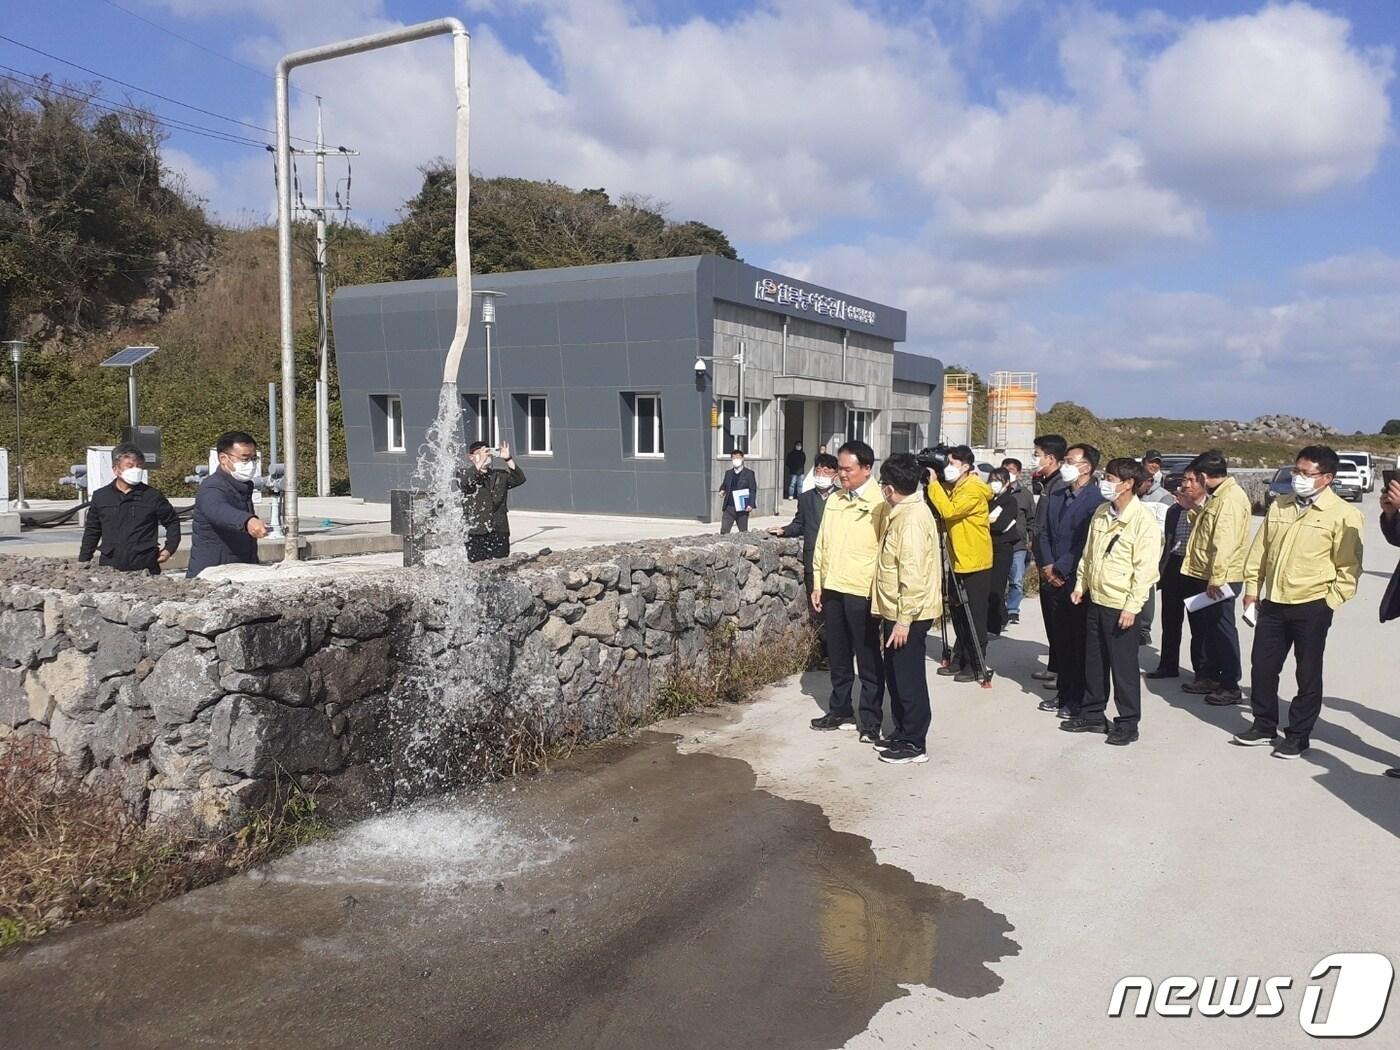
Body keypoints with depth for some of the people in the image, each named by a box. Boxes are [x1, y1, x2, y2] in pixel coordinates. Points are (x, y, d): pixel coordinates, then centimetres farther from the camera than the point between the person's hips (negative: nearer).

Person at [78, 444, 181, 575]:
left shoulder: (153, 496, 3)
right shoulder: (100, 496, 8)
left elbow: (172, 522, 13)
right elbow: (91, 531, 17)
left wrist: (169, 548, 4)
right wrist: (83, 561, 16)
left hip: (144, 568, -1)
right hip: (109, 568, 1)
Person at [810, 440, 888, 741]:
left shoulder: (881, 503, -9)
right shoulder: (834, 500, 11)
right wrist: (817, 585, 12)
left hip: (862, 592, -6)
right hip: (832, 590, 6)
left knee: (868, 660, 3)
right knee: (838, 657, 16)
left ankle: (871, 721, 12)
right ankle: (840, 711, 29)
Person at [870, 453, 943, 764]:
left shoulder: (911, 518, -20)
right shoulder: (904, 512, 11)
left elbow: (912, 574, -24)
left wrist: (903, 620, -23)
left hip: (908, 614, -10)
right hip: (896, 611, 10)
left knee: (908, 679, 0)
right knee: (895, 675, 17)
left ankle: (915, 744, 11)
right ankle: (902, 733, 29)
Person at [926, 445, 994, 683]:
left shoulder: (974, 489, -16)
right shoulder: (952, 488, 12)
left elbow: (948, 511, -28)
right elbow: (941, 513, 10)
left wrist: (933, 484, -21)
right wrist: (935, 485, -1)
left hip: (975, 563, -9)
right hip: (958, 561, 9)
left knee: (974, 617, -1)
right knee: (958, 615, 15)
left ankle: (976, 665, 6)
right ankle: (959, 659, 24)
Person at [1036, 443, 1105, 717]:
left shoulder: (1095, 501, -12)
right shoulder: (1057, 495, 12)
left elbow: (1086, 545, -15)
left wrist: (1059, 569, -12)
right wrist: (1046, 566, 0)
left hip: (1077, 581, -7)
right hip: (1053, 580, 7)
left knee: (1078, 641, 2)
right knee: (1058, 639, 12)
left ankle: (1076, 698, 12)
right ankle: (1063, 692, 24)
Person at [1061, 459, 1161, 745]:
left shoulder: (1143, 520, -15)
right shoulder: (1101, 512, 7)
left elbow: (1145, 568, -17)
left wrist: (1132, 607, -19)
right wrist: (1080, 585, 12)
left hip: (1121, 606, -7)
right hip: (1095, 600, 7)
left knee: (1123, 667, 3)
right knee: (1094, 662, 16)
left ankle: (1127, 724, 15)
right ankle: (1093, 715, 28)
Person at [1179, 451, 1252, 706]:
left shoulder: (1231, 499, -19)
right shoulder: (1218, 496, 14)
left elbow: (1225, 543, -25)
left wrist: (1216, 578, -26)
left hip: (1222, 579, -10)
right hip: (1210, 576, 10)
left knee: (1222, 628, -2)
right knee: (1208, 627, 17)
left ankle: (1231, 687, 6)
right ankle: (1212, 676, 29)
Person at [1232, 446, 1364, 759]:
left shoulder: (1344, 515, -8)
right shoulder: (1279, 506, 8)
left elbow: (1348, 567, -8)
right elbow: (1259, 549, 13)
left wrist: (1330, 603, -11)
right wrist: (1252, 588, 10)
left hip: (1312, 607, -5)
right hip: (1273, 603, 5)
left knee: (1308, 675, 6)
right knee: (1262, 667, 11)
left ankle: (1298, 735, 18)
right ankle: (1264, 725, 27)